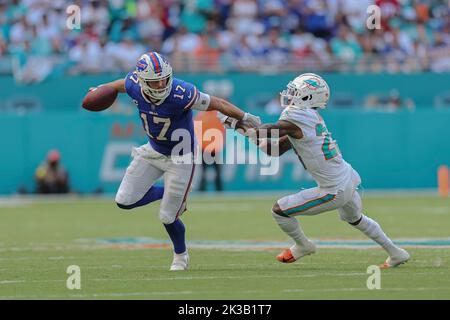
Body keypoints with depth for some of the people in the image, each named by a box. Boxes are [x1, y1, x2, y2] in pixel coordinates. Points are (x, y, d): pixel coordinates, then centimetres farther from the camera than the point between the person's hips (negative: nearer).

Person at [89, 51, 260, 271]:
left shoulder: (181, 94, -35)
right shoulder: (134, 86, -20)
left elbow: (217, 104, -23)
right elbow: (120, 84, 6)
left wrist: (246, 119, -14)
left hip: (180, 158, -5)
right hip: (153, 151, 5)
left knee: (167, 217, 0)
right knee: (124, 201, 0)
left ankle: (180, 255, 33)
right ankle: (167, 193, 27)